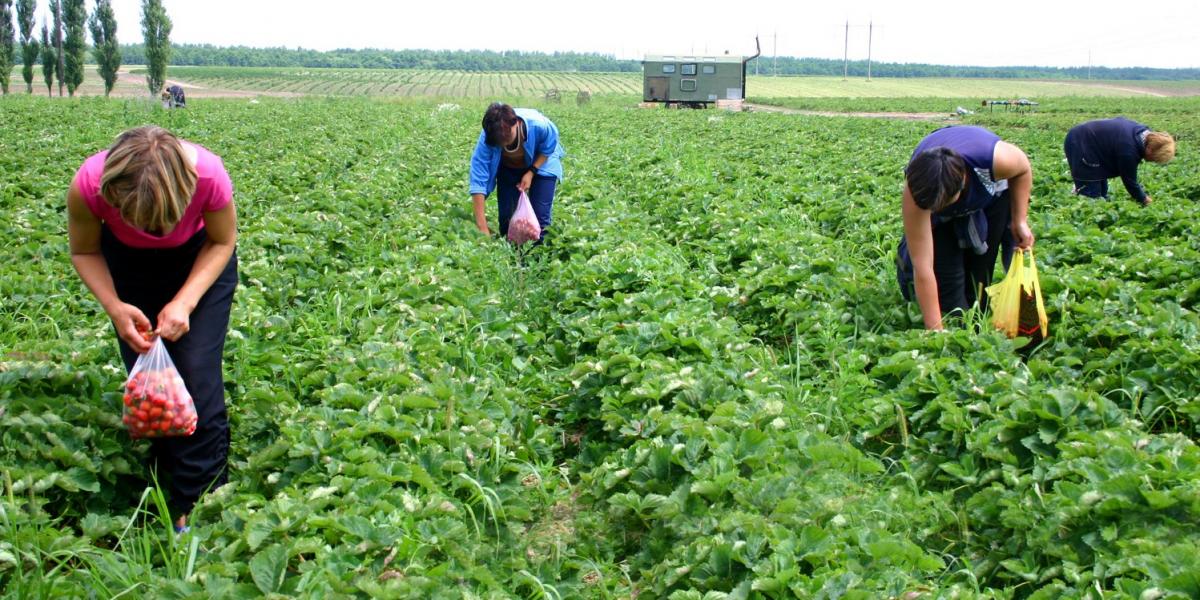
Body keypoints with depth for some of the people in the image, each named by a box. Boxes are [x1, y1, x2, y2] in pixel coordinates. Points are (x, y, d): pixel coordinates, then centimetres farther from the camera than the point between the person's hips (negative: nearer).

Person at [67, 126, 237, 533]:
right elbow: (85, 252, -12)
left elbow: (222, 242, -16)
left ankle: (198, 506, -1)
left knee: (197, 376, -10)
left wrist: (185, 302, -29)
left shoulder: (208, 175, -39)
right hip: (129, 263, 2)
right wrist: (114, 306, -29)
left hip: (200, 258, -1)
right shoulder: (88, 186, -35)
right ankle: (168, 482, 22)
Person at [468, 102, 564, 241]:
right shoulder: (487, 139, -37)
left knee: (540, 214, -12)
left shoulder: (539, 125, -39)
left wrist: (531, 173, -27)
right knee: (506, 215, -4)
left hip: (541, 163, -1)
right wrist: (482, 228, -44)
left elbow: (548, 149, -15)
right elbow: (478, 180, -38)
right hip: (508, 169, 1)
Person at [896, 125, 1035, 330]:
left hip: (991, 191, 1)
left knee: (981, 266, -2)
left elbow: (1023, 169, -15)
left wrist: (1020, 221, -18)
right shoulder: (916, 193, -43)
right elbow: (922, 267, -41)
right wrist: (935, 329, -40)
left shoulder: (996, 158, -44)